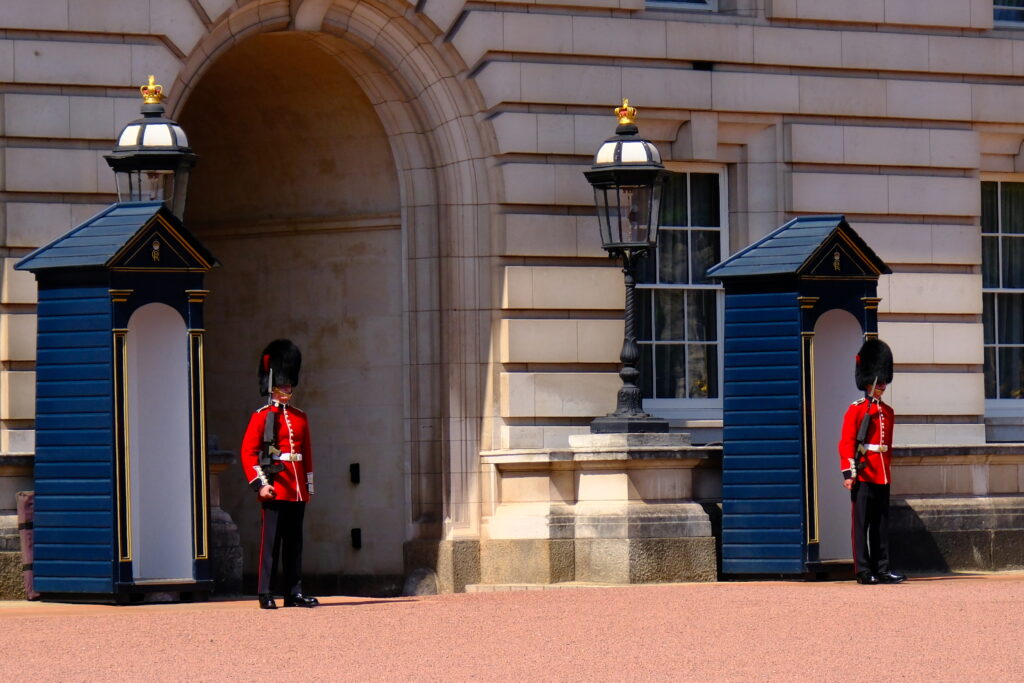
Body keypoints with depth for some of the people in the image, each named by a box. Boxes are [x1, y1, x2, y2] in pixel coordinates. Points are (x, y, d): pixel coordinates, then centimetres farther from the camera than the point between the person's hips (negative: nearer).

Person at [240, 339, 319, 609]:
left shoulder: (300, 418, 15)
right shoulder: (261, 416, -2)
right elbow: (248, 452, -7)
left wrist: (309, 486, 14)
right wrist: (260, 484, -14)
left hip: (297, 491, 5)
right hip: (275, 487, -5)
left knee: (294, 542, 8)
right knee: (270, 541, -6)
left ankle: (294, 593, 11)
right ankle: (265, 594, -5)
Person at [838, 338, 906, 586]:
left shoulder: (888, 412, 15)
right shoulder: (856, 409, -4)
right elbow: (846, 443, -8)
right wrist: (849, 472, -16)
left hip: (882, 476, 6)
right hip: (863, 474, -6)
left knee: (881, 524, 7)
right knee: (862, 524, -3)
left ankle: (882, 569, 9)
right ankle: (864, 571, -3)